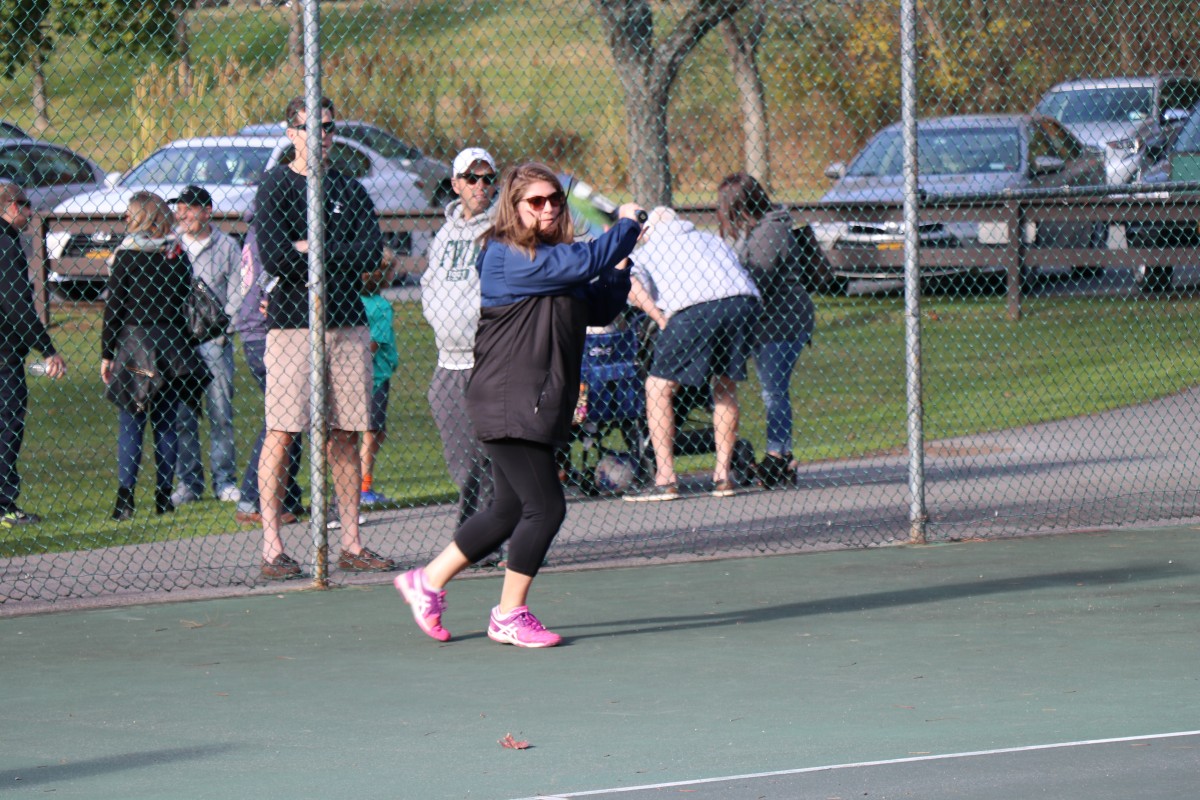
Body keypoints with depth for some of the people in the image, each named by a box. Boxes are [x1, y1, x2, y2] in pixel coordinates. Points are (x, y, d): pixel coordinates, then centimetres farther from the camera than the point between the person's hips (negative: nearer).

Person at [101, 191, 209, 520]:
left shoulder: (127, 254, -6)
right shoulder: (178, 255, 5)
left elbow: (113, 308, -5)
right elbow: (185, 305, 7)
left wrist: (106, 354, 0)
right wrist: (180, 344, 14)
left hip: (133, 345, -3)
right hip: (172, 345, 3)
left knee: (130, 425, -1)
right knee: (166, 423, 8)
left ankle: (125, 496, -8)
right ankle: (164, 494, 7)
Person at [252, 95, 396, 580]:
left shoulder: (350, 190, 14)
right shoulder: (275, 189, 0)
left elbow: (372, 251, 0)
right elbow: (274, 258, -13)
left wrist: (309, 250, -7)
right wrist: (337, 255, -4)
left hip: (348, 323, 5)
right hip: (292, 326, -5)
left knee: (346, 435, 6)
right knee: (281, 433, -8)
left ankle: (351, 544, 10)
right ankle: (271, 547, -7)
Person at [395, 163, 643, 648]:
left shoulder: (552, 260, 16)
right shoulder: (509, 257, -14)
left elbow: (599, 311, 21)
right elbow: (586, 262, -22)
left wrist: (621, 263, 9)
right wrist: (627, 226, -6)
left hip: (539, 405, 10)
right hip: (510, 404, -10)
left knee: (510, 510, 14)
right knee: (545, 506, -9)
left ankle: (428, 582, 26)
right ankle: (509, 617, 2)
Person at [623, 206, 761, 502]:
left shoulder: (647, 251, 25)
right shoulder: (711, 239, 36)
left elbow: (632, 286, 5)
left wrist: (660, 319, 7)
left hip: (694, 309, -4)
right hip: (743, 300, 4)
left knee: (658, 388, 7)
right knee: (726, 386, 23)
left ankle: (665, 479, -1)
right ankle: (723, 475, 19)